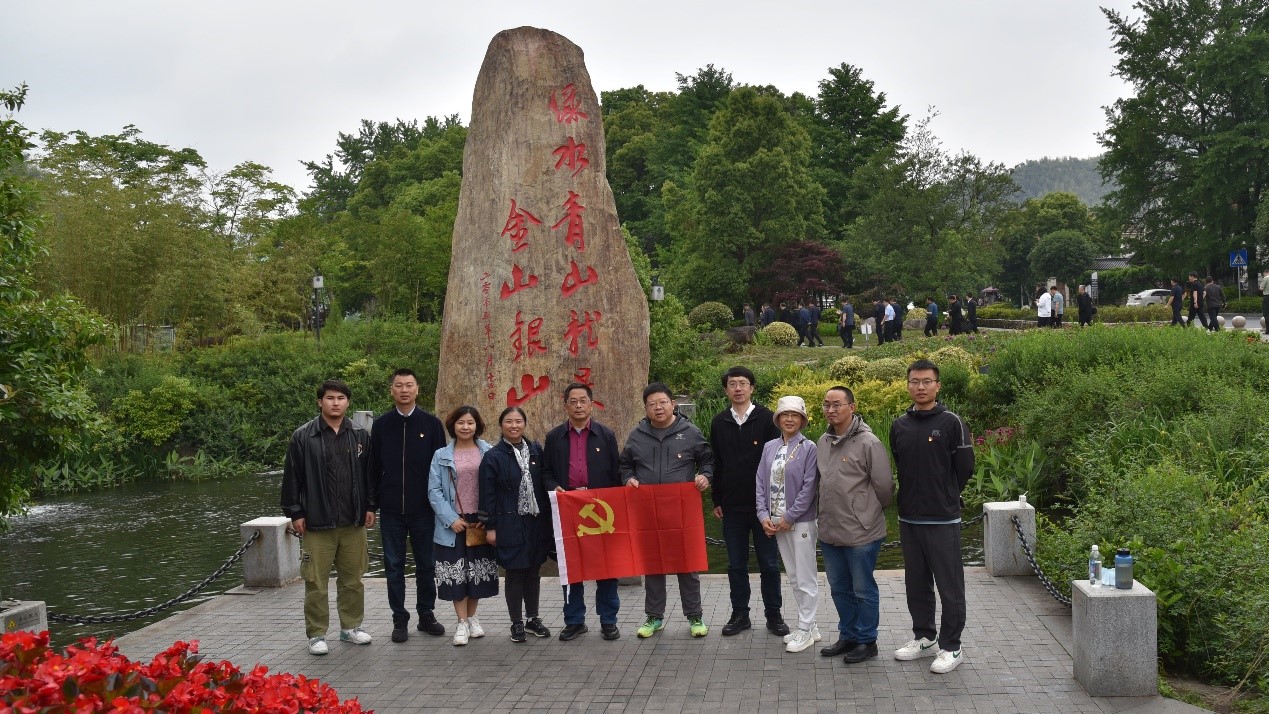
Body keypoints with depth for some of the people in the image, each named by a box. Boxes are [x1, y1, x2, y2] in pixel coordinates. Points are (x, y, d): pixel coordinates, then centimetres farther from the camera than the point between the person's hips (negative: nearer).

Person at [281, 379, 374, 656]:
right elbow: (292, 478, 0)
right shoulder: (303, 437, -1)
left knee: (353, 578, 11)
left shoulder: (360, 435, 8)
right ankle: (316, 634, 12)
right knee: (316, 582, 1)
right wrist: (295, 513, -3)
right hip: (317, 523, -3)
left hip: (353, 521, 3)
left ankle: (351, 627, 25)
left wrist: (370, 507, 8)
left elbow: (370, 475, 13)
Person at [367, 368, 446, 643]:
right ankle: (400, 620, 16)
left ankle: (426, 615, 21)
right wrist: (372, 503, 2)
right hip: (391, 510, 1)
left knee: (426, 564, 8)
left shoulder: (431, 424, 1)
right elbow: (374, 467, 6)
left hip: (424, 508, -1)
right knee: (394, 566, 6)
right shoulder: (381, 425, 4)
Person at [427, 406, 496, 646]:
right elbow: (434, 491, -2)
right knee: (456, 571, 0)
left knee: (478, 570, 9)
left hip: (481, 523, 1)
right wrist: (451, 519, -11)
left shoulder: (488, 453, 0)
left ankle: (472, 617, 25)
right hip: (453, 524, 0)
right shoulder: (441, 456, 2)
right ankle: (462, 622, 9)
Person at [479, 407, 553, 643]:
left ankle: (533, 618, 27)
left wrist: (548, 517, 5)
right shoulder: (493, 457, -5)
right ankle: (517, 623, 16)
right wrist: (490, 527, -7)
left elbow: (544, 484, 8)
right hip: (510, 524, -3)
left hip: (536, 522, 4)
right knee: (515, 572, 4)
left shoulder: (536, 450, 5)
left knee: (534, 570, 13)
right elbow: (487, 495, -4)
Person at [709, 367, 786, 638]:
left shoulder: (767, 419, -4)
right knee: (736, 564, 10)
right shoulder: (719, 423, 6)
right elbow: (715, 464, 11)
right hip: (732, 507, 3)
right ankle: (740, 615, 21)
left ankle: (773, 615, 18)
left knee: (769, 563, 6)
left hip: (763, 504, -3)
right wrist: (717, 500, 8)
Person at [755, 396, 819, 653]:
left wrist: (789, 517, -14)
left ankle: (805, 630, 10)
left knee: (805, 578, 1)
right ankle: (808, 626, 24)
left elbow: (809, 487, -13)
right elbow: (761, 482, 6)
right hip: (776, 522, 6)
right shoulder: (769, 447, 8)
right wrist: (764, 515, -5)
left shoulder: (809, 448, -7)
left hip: (801, 521, -5)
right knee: (793, 577, 13)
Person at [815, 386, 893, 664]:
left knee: (863, 589, 6)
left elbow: (884, 486, -11)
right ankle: (848, 636, 33)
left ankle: (866, 641, 20)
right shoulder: (823, 442, 7)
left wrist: (870, 514, 1)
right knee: (839, 588, 18)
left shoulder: (868, 443, -16)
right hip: (829, 532, 7)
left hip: (861, 533, -7)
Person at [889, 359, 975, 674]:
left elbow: (965, 467, -5)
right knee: (916, 584, 15)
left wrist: (945, 495, 5)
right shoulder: (899, 425, 8)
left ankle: (951, 647, 12)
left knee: (949, 586, 2)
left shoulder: (951, 423, -7)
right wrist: (913, 495, 11)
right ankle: (924, 637, 29)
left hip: (943, 518, -5)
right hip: (909, 518, 5)